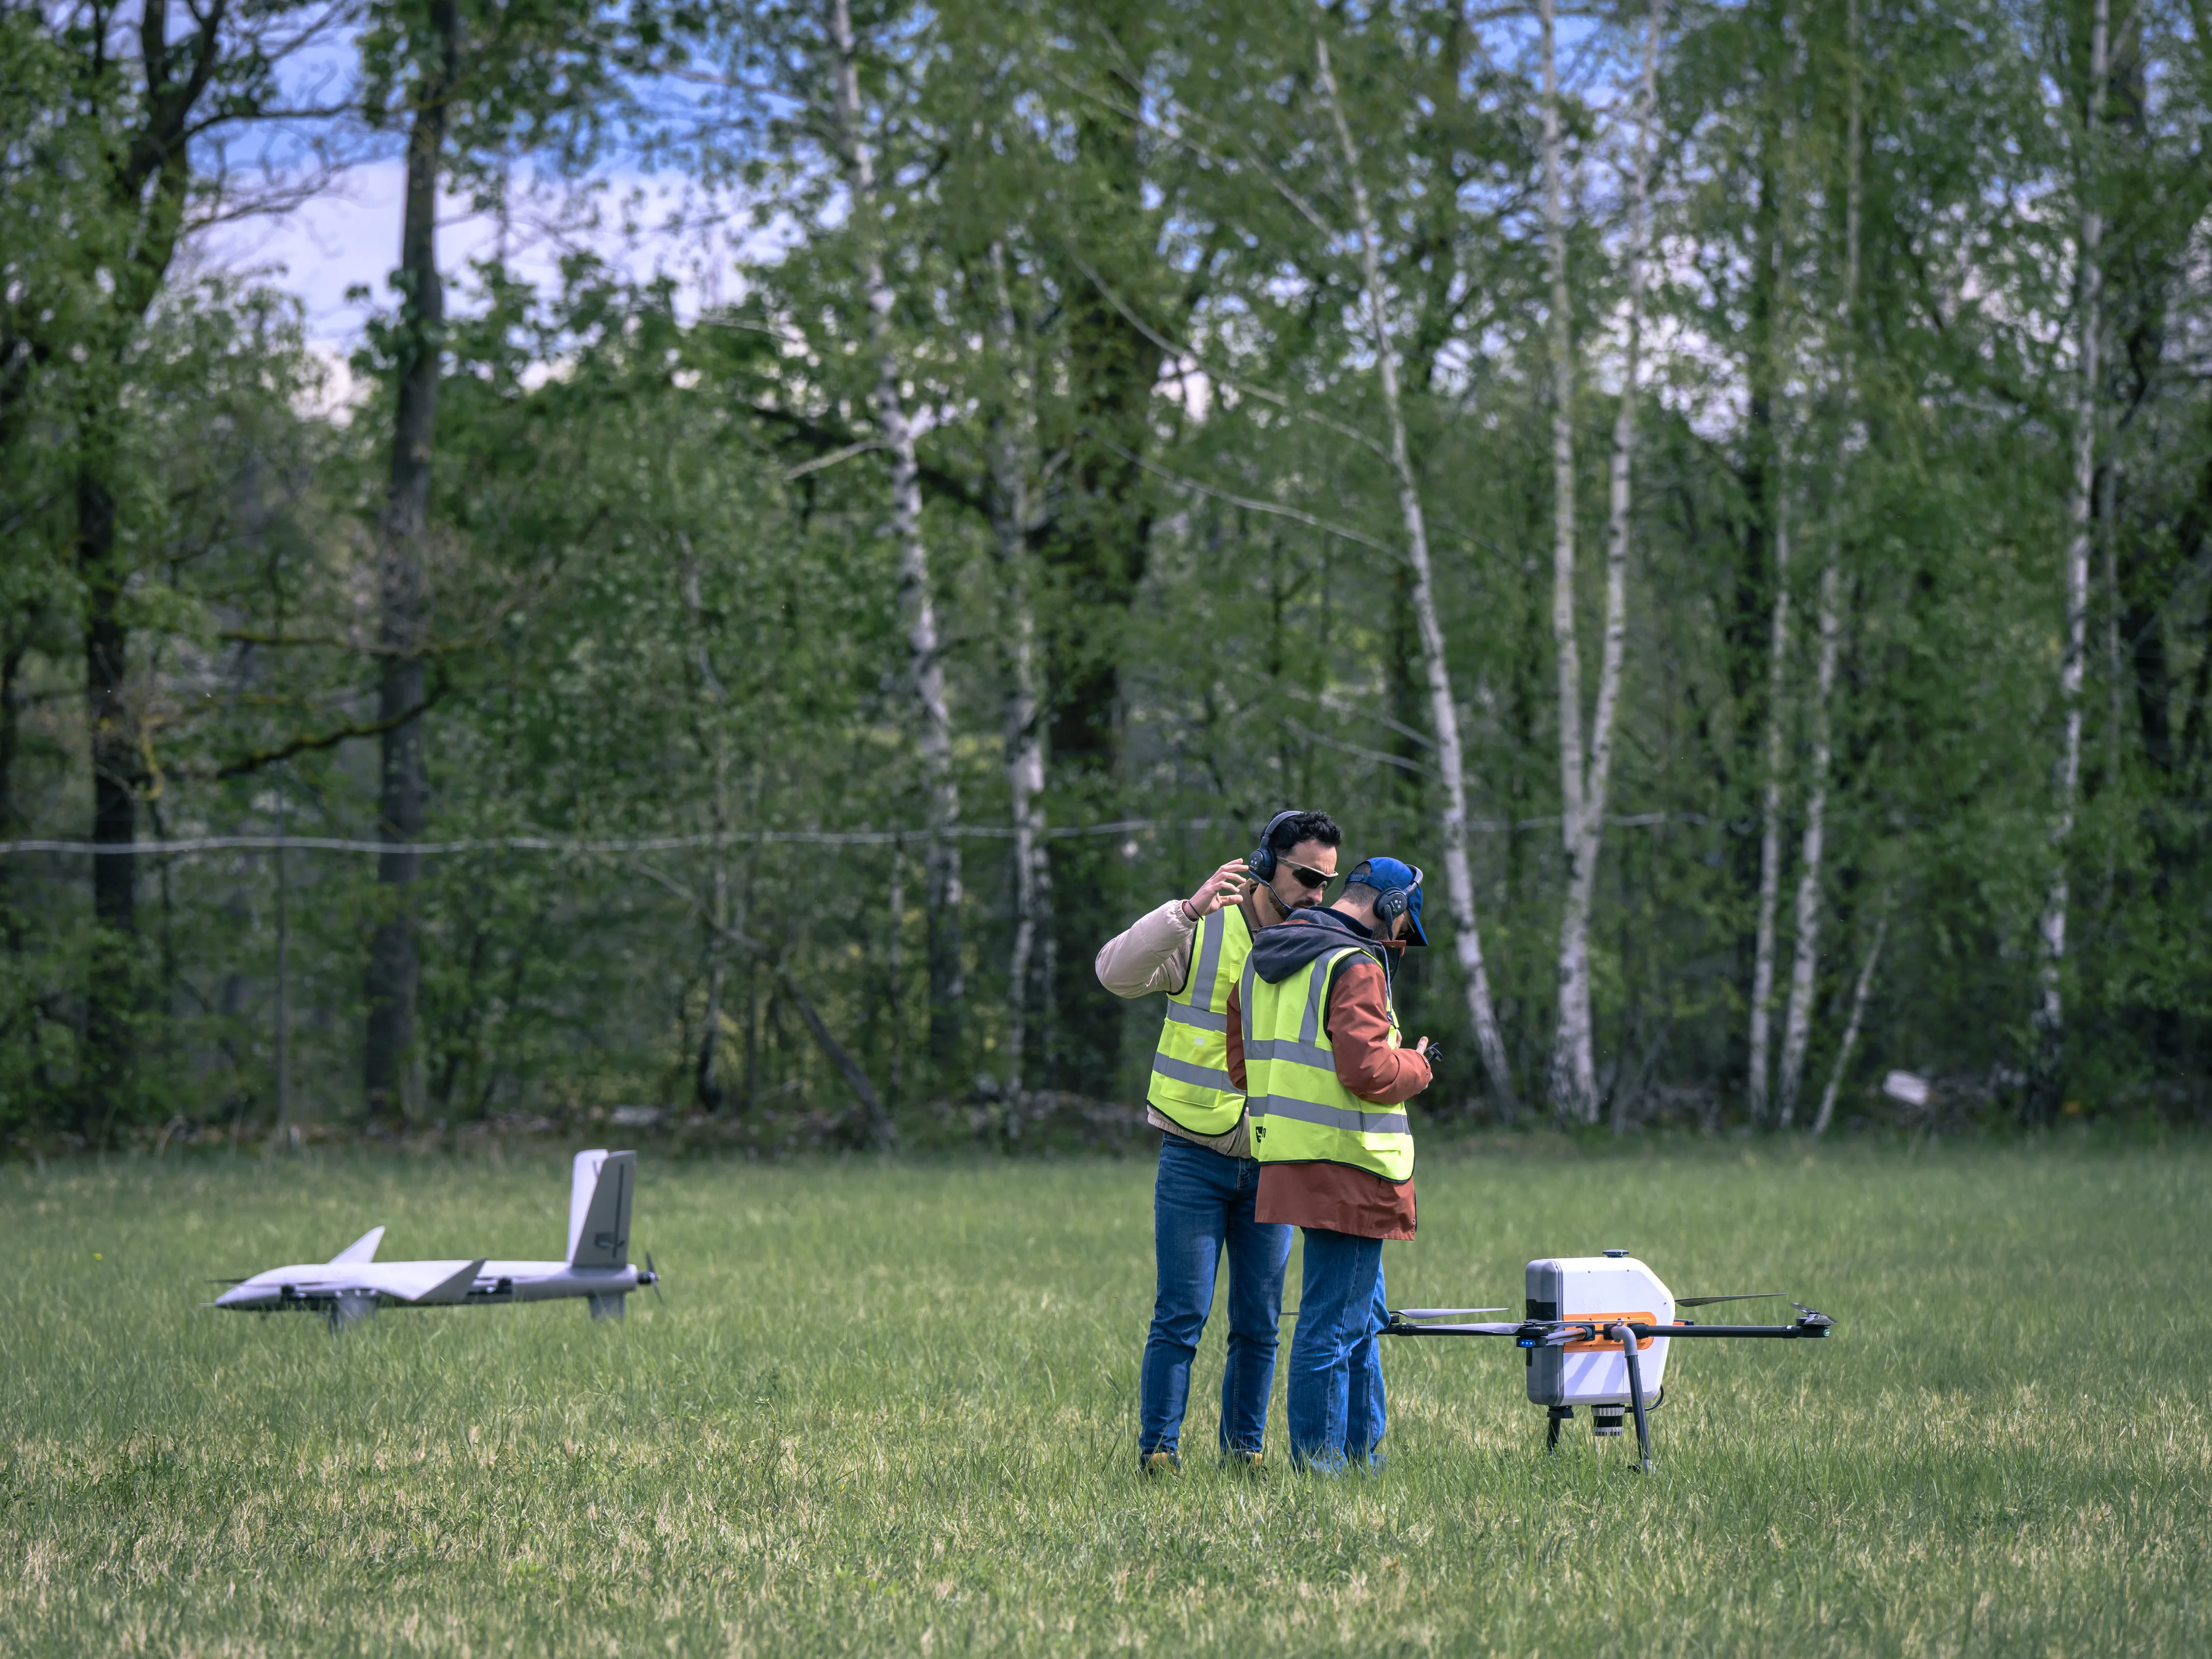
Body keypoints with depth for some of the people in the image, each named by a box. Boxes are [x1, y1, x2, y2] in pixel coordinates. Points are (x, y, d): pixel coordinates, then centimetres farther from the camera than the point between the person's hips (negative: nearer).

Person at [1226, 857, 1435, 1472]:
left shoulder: (1263, 962, 15)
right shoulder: (1355, 968, -14)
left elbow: (1243, 1067, 18)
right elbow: (1368, 1070, -21)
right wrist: (1419, 1067, -3)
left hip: (1288, 1160, 10)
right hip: (1348, 1168, -9)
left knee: (1363, 1316, 20)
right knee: (1333, 1323, -4)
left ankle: (1363, 1451, 26)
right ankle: (1317, 1461, 0)